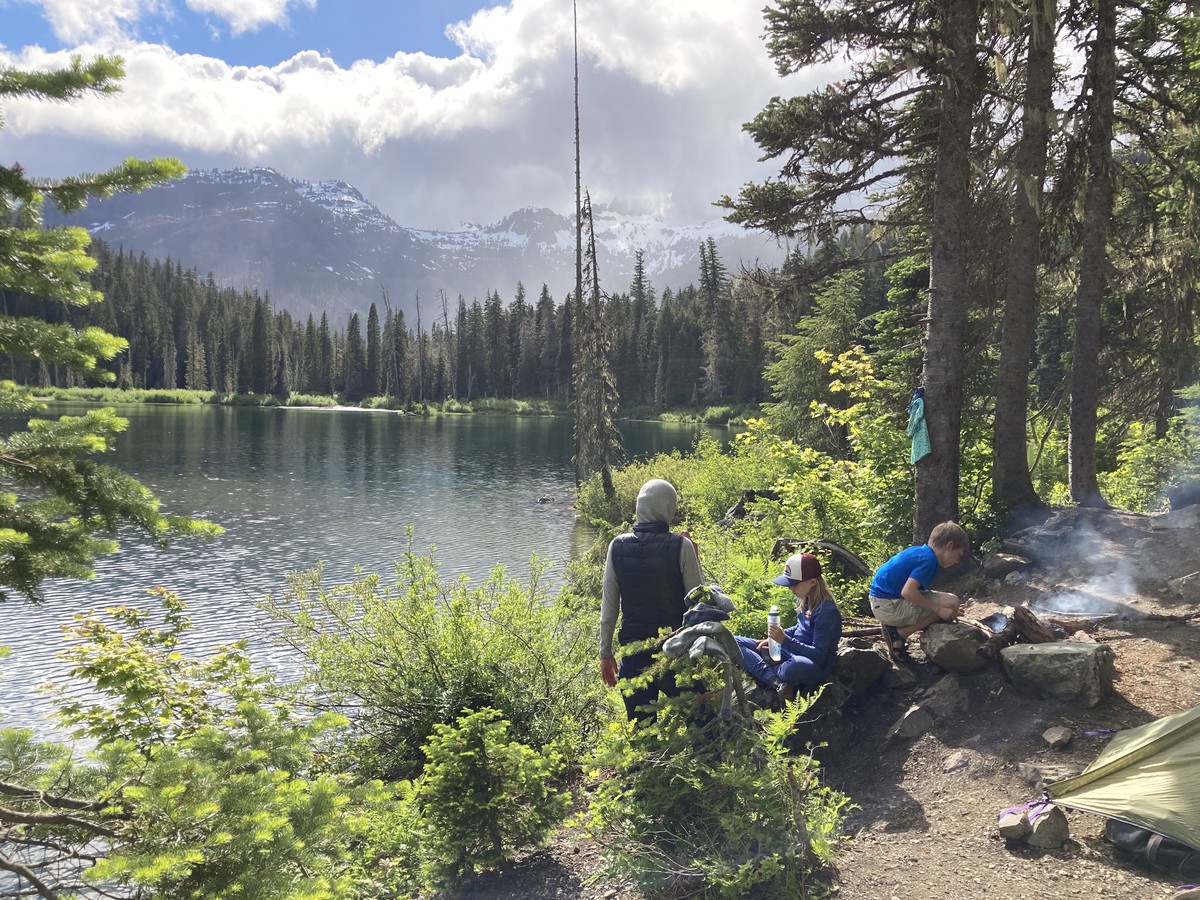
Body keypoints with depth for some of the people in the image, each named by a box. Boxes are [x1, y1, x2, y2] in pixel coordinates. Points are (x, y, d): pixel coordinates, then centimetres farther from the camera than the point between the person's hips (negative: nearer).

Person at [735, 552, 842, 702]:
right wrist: (777, 638, 4)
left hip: (816, 666, -8)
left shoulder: (827, 611, -21)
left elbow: (818, 655, -23)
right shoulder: (804, 600, 2)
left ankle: (766, 672, -12)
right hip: (792, 653, 9)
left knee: (798, 666, -47)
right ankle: (776, 682, -24)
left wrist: (785, 640, -30)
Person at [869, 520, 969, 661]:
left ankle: (894, 627, 8)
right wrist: (939, 609, -18)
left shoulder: (919, 551, 13)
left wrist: (952, 609, 16)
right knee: (951, 603, -12)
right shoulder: (928, 559, -15)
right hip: (888, 606, -10)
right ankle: (899, 633, -7)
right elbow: (908, 592, -26)